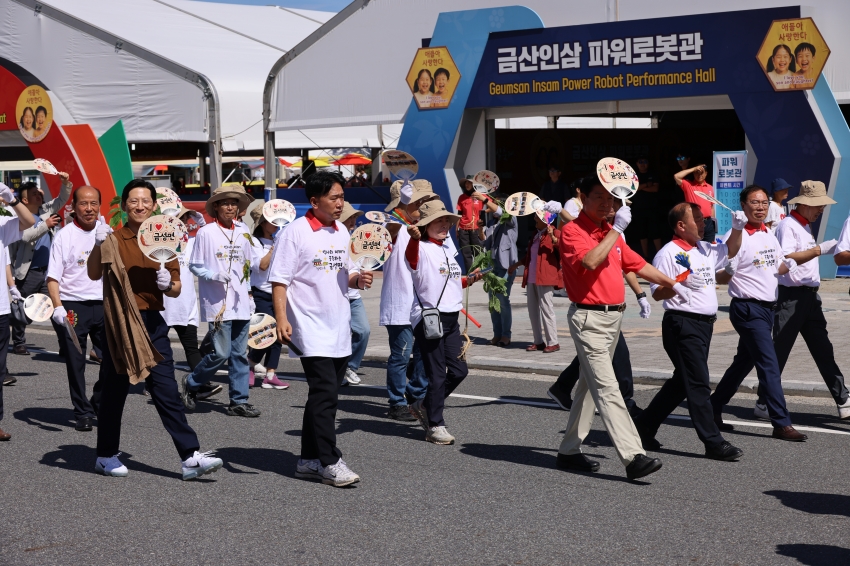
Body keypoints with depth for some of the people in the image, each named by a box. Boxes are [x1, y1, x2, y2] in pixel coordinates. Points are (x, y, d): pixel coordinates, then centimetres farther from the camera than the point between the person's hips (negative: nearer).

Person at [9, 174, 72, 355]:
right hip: (28, 273, -6)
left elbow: (62, 199, 15)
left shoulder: (46, 210, 10)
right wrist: (46, 225, -24)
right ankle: (18, 343, 19)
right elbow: (25, 235, -27)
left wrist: (66, 183, -2)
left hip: (48, 271, 6)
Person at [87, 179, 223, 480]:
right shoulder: (114, 240, -1)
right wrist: (98, 246, -34)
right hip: (119, 323, -3)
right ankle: (106, 456, 20)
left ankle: (190, 457, -6)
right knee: (114, 391, 6)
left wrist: (168, 284, -10)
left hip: (153, 323, 3)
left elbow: (176, 289, 13)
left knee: (167, 391, -1)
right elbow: (94, 274, -17)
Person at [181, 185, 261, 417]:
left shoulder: (243, 231, 10)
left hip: (241, 301, 5)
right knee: (221, 353, -8)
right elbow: (194, 265, -3)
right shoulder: (206, 233, -5)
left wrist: (249, 267, -1)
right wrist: (213, 276, -18)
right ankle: (191, 383, 16)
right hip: (217, 302, -5)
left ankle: (239, 401, 12)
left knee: (240, 353, 6)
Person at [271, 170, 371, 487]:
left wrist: (358, 280, 0)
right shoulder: (296, 232, -9)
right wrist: (281, 319, -21)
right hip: (312, 331, -7)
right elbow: (279, 281, -11)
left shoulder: (341, 232, 12)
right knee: (325, 395, -11)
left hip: (339, 330, 7)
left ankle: (309, 460, 19)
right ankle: (330, 462, -6)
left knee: (323, 396, 11)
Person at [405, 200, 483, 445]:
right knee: (437, 374, -4)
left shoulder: (447, 249, 16)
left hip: (451, 318, 8)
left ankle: (424, 406, 27)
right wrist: (414, 238, -56)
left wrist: (469, 279, 12)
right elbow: (411, 257, -36)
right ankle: (435, 426, 6)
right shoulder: (422, 249, -10)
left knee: (458, 370, 10)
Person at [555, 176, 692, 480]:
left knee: (591, 385, 13)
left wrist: (673, 284, 25)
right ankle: (633, 457, -22)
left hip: (613, 317, 9)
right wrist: (616, 229, -21)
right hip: (589, 318, -9)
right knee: (606, 388, -13)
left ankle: (569, 450, 22)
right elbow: (591, 260, -28)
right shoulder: (572, 231, -10)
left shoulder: (611, 233, 16)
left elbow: (638, 264, 24)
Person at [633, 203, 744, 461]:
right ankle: (713, 443, -3)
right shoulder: (668, 253, -10)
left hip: (705, 323, 9)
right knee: (698, 384, -6)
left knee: (682, 382, 16)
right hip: (682, 323, -9)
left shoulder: (705, 250, 15)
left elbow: (730, 251, 32)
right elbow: (657, 293, -13)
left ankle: (644, 425, 27)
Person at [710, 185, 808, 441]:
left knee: (744, 362, 15)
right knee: (769, 365, -11)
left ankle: (713, 409, 27)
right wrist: (727, 272, -37)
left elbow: (776, 268, 21)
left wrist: (787, 265, 0)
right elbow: (721, 278, -16)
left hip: (767, 308, 9)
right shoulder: (736, 237, -13)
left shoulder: (769, 236, 10)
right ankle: (781, 424, -9)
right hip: (748, 309, -8)